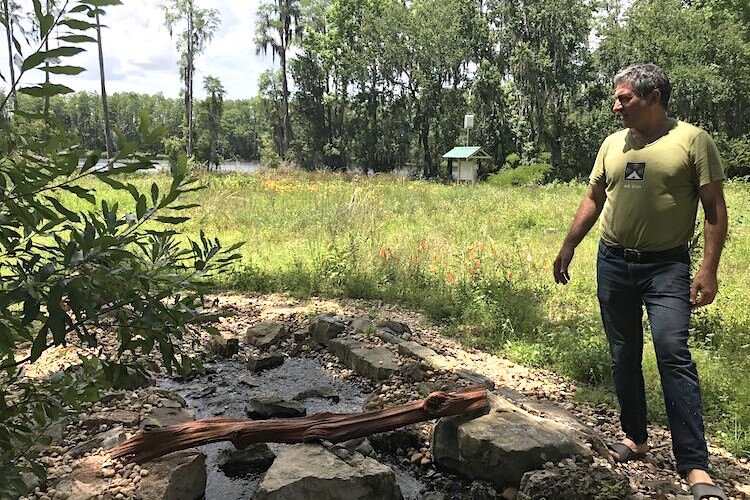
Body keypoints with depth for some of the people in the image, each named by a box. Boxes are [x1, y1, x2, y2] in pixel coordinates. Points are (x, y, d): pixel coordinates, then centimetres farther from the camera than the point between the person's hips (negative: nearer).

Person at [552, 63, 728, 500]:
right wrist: (568, 247, 14)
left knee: (673, 352, -15)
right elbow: (594, 199, 16)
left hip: (666, 266, -5)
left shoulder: (692, 140, -5)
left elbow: (715, 209, -7)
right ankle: (636, 437, 26)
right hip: (613, 263, 5)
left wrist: (709, 270, -14)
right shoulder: (613, 144, 9)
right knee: (624, 357, 11)